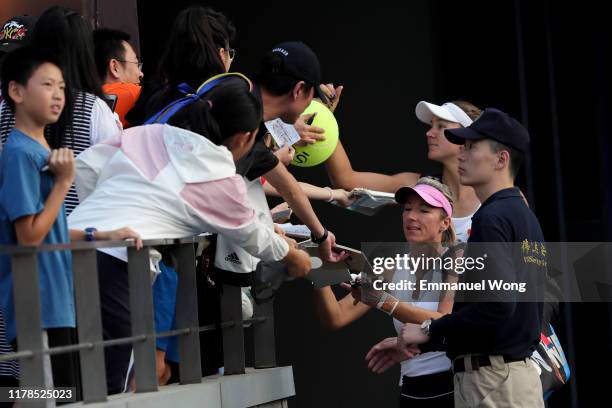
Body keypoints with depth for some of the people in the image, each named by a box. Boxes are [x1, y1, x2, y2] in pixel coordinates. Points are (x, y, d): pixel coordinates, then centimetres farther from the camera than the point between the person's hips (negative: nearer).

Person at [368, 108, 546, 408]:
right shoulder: (526, 217, 17)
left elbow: (496, 305, -25)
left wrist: (429, 331, -12)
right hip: (521, 373, 10)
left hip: (491, 381, -10)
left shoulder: (492, 217, -13)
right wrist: (417, 343, 20)